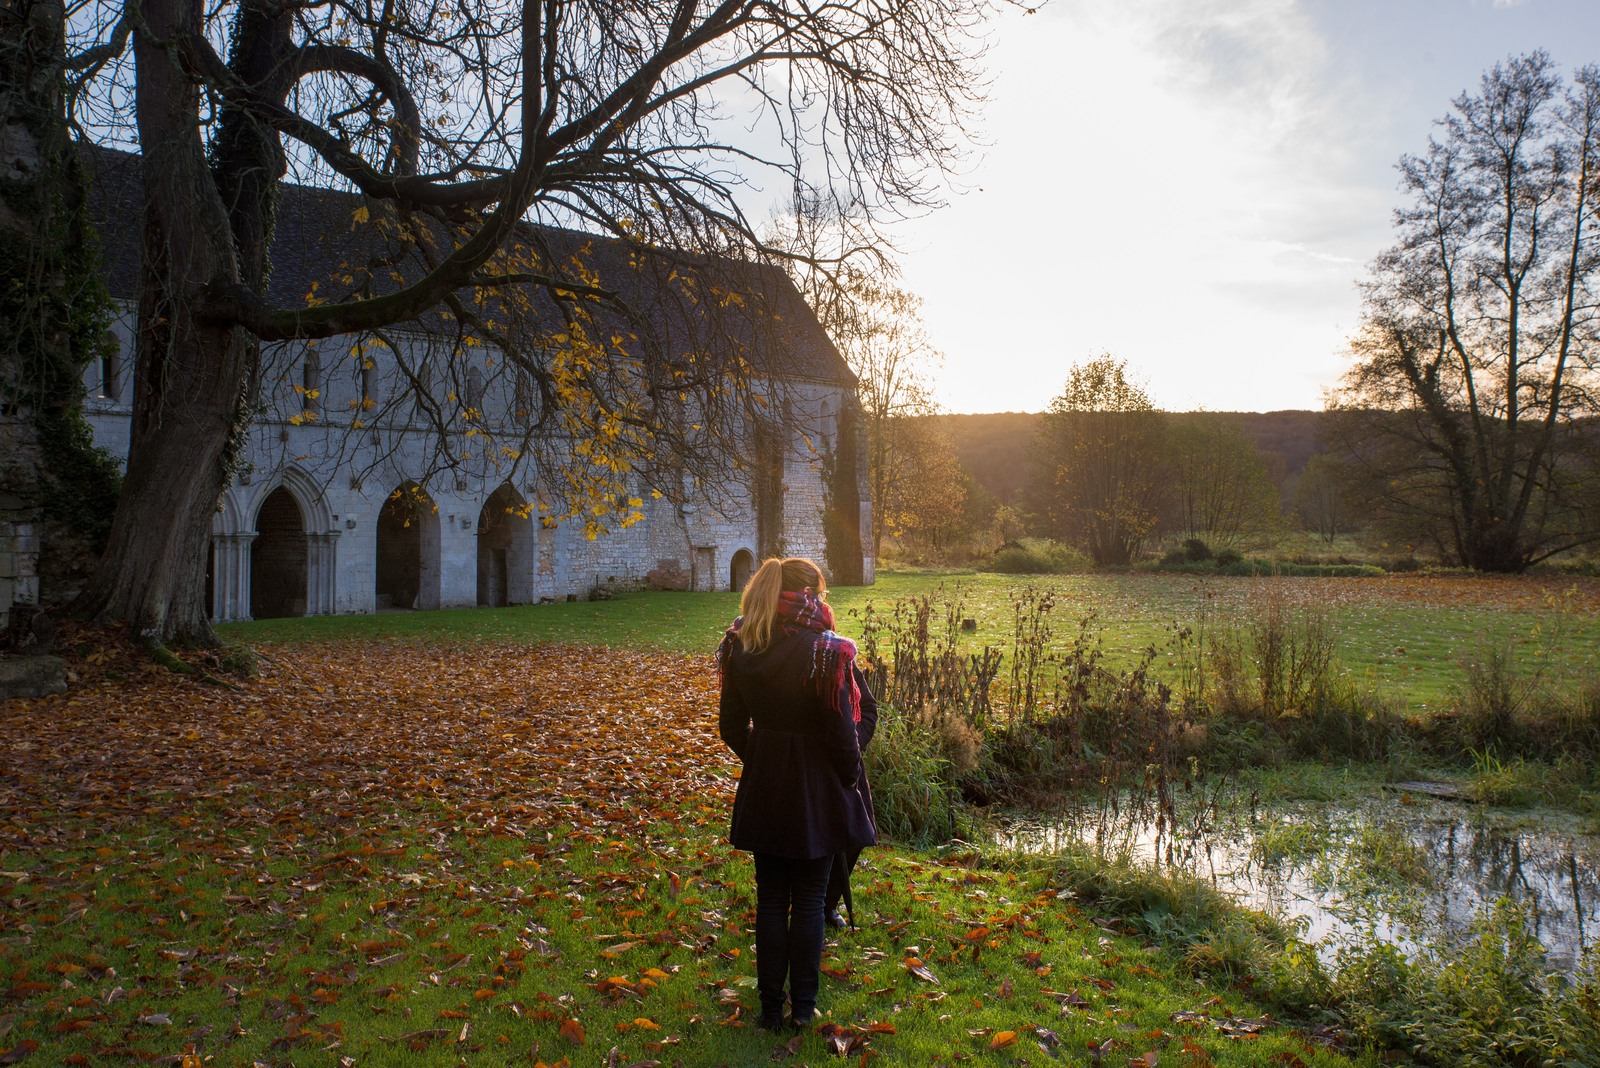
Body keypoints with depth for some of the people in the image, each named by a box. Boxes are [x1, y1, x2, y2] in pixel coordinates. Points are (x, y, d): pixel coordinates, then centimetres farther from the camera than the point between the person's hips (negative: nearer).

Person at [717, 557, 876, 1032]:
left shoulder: (741, 648, -4)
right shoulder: (825, 651, -19)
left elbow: (732, 725, 3)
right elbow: (840, 729, -15)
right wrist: (851, 777, 1)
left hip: (764, 791, 4)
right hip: (816, 793, -4)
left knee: (771, 899, 14)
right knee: (808, 902, 10)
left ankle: (771, 1007, 22)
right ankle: (802, 1007, 19)